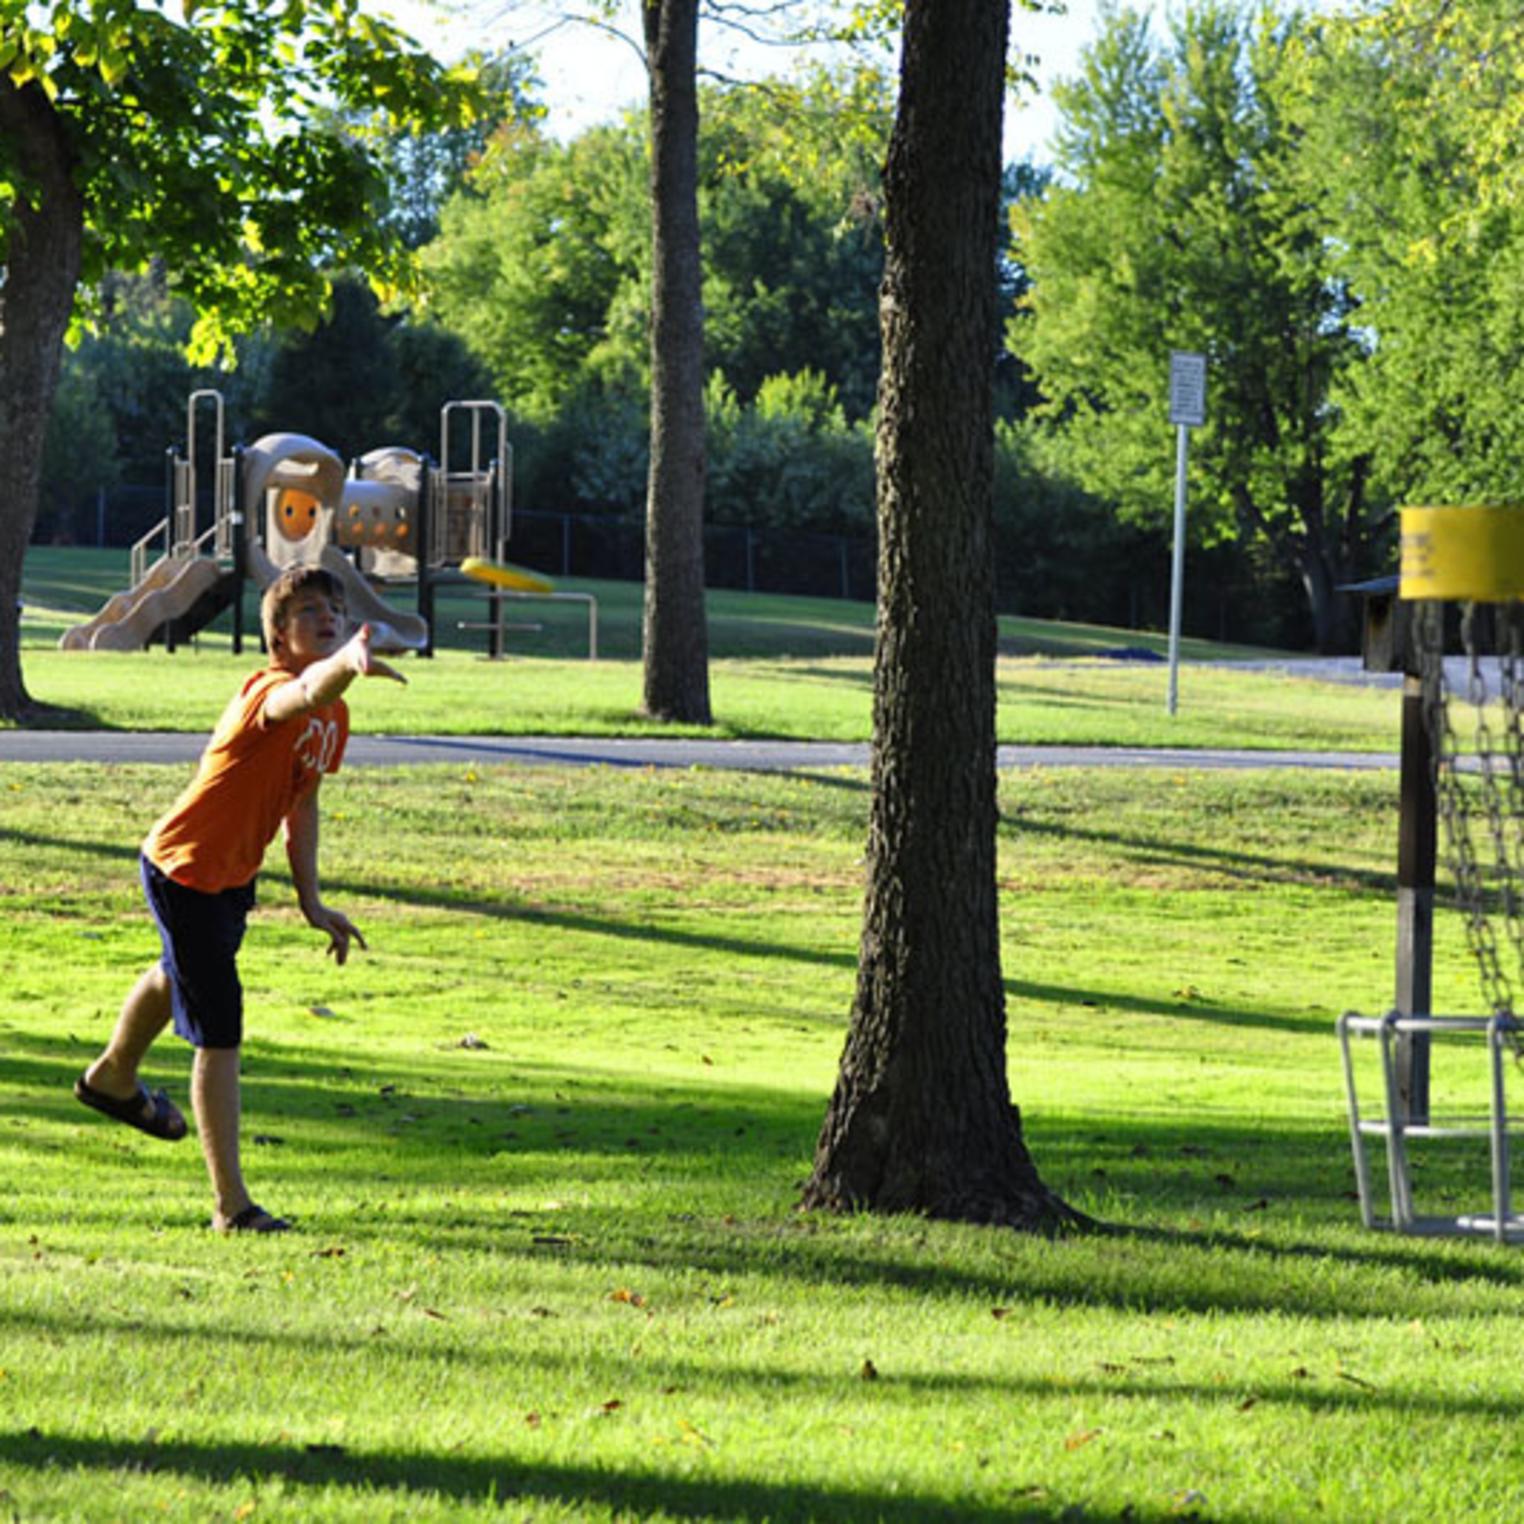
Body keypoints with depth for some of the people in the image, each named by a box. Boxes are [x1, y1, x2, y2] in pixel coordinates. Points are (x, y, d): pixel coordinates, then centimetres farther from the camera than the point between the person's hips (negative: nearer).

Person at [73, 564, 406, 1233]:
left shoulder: (336, 717, -2)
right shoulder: (266, 691, -31)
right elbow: (301, 696, -57)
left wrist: (312, 902, 11)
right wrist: (345, 666, -80)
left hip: (234, 875, 10)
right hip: (183, 870, -10)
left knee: (179, 978, 35)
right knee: (219, 1032, -12)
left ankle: (112, 1078, 65)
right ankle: (231, 1204, -6)